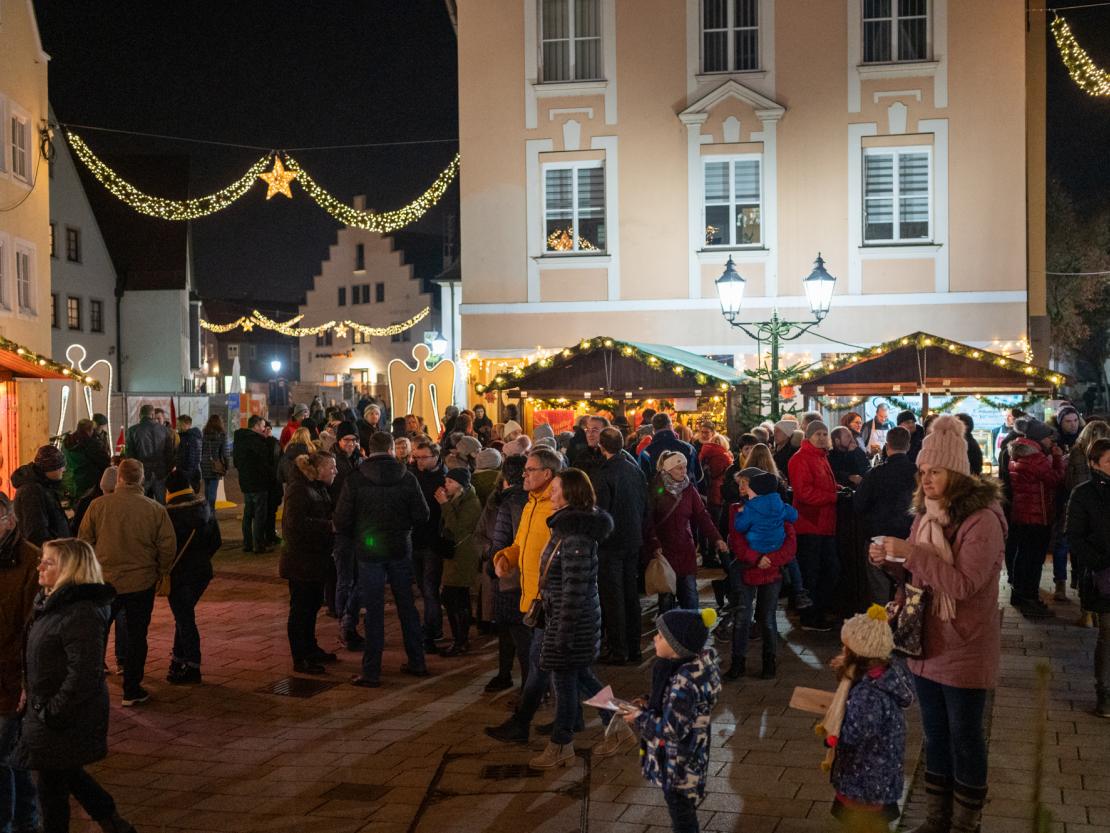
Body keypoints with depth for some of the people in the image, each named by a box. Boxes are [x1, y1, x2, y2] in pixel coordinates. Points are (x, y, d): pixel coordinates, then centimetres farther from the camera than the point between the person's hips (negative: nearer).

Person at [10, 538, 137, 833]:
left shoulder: (81, 615, -26)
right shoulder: (53, 603, 6)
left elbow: (83, 676, -28)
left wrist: (53, 713, -22)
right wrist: (34, 702, 15)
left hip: (64, 718, -10)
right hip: (48, 710, 10)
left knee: (52, 782, 5)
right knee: (67, 774, 21)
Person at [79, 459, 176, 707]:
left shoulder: (98, 505, -9)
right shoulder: (156, 510, -10)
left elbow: (84, 541, 0)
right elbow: (168, 547, -8)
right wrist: (158, 572, 9)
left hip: (104, 581, 1)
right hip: (142, 583, -1)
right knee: (136, 637, 10)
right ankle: (132, 691, 15)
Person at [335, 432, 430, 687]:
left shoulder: (355, 480, -10)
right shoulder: (407, 478, -6)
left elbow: (341, 522, -8)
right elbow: (422, 516, -4)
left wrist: (356, 537, 11)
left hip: (369, 551, -2)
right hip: (400, 551, 2)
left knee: (374, 611, 3)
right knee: (407, 606, 15)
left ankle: (371, 671, 5)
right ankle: (417, 662, 23)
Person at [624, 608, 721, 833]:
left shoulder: (683, 683, -32)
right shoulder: (694, 665, -3)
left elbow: (672, 730, -29)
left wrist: (640, 718, -16)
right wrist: (649, 705, 2)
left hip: (678, 766, -9)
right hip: (683, 760, 9)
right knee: (685, 814, 25)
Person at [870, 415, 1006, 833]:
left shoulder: (982, 519, -18)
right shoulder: (926, 512, 5)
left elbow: (963, 584, -25)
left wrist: (912, 552, -27)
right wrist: (889, 561, -5)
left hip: (965, 649, -7)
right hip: (926, 643, 7)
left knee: (965, 739, 8)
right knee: (935, 736, 18)